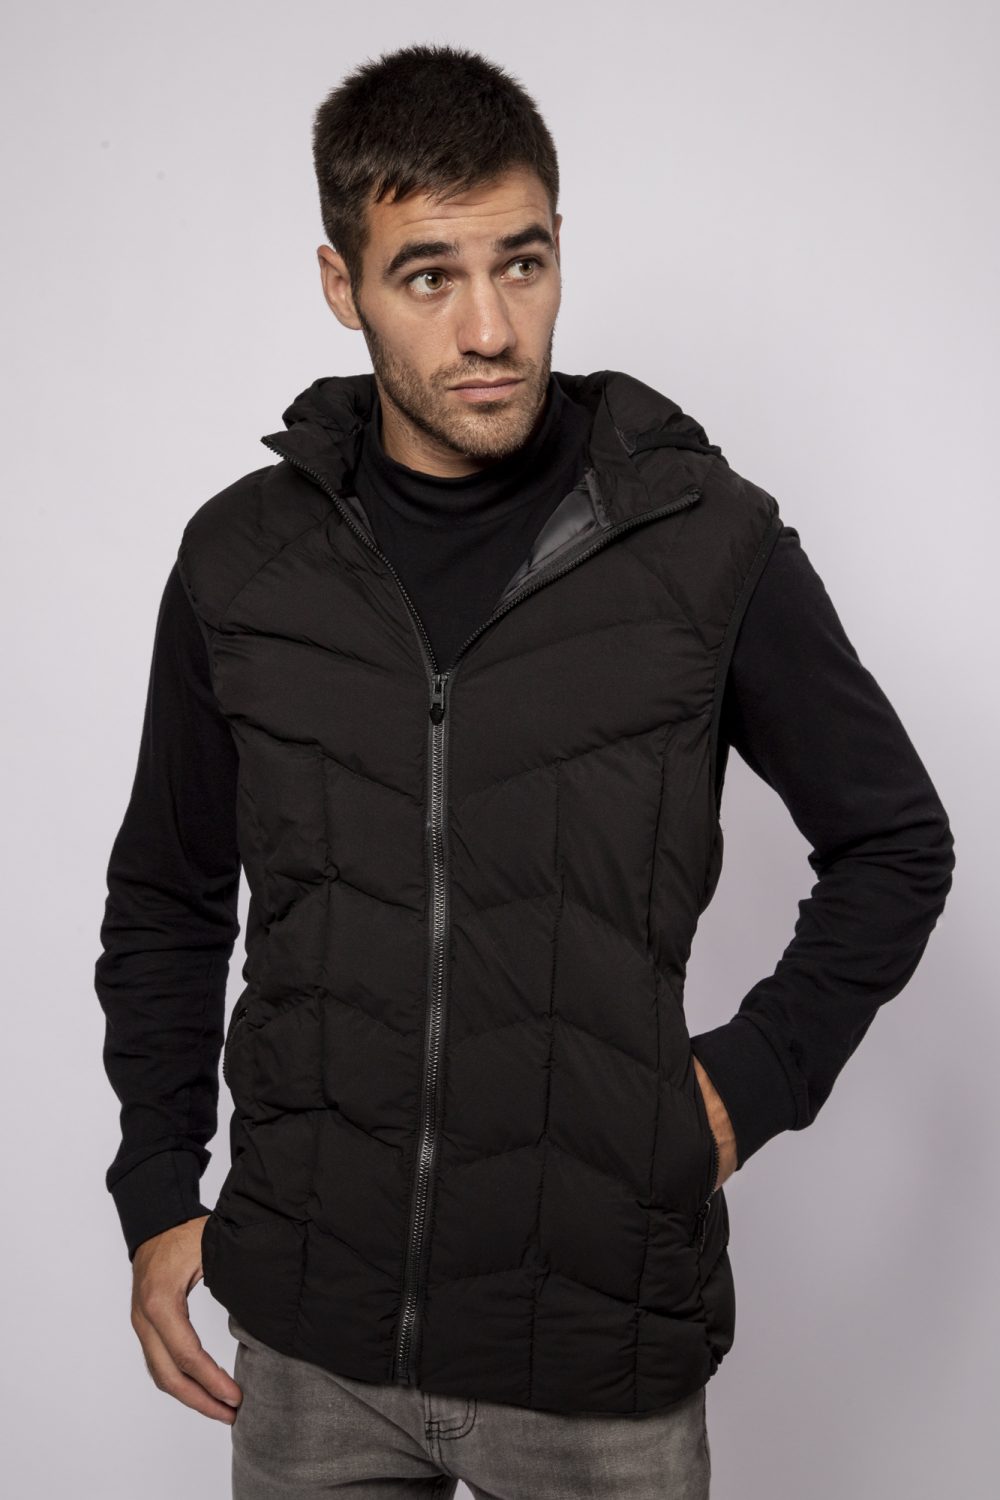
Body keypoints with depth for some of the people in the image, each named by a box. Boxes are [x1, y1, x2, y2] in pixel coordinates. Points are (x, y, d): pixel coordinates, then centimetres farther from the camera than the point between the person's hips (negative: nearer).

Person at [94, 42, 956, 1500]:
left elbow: (897, 846, 5)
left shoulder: (710, 543, -7)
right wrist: (159, 1196, 7)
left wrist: (753, 1078, -3)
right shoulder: (244, 558, -1)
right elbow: (167, 899, 11)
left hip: (604, 1352, -2)